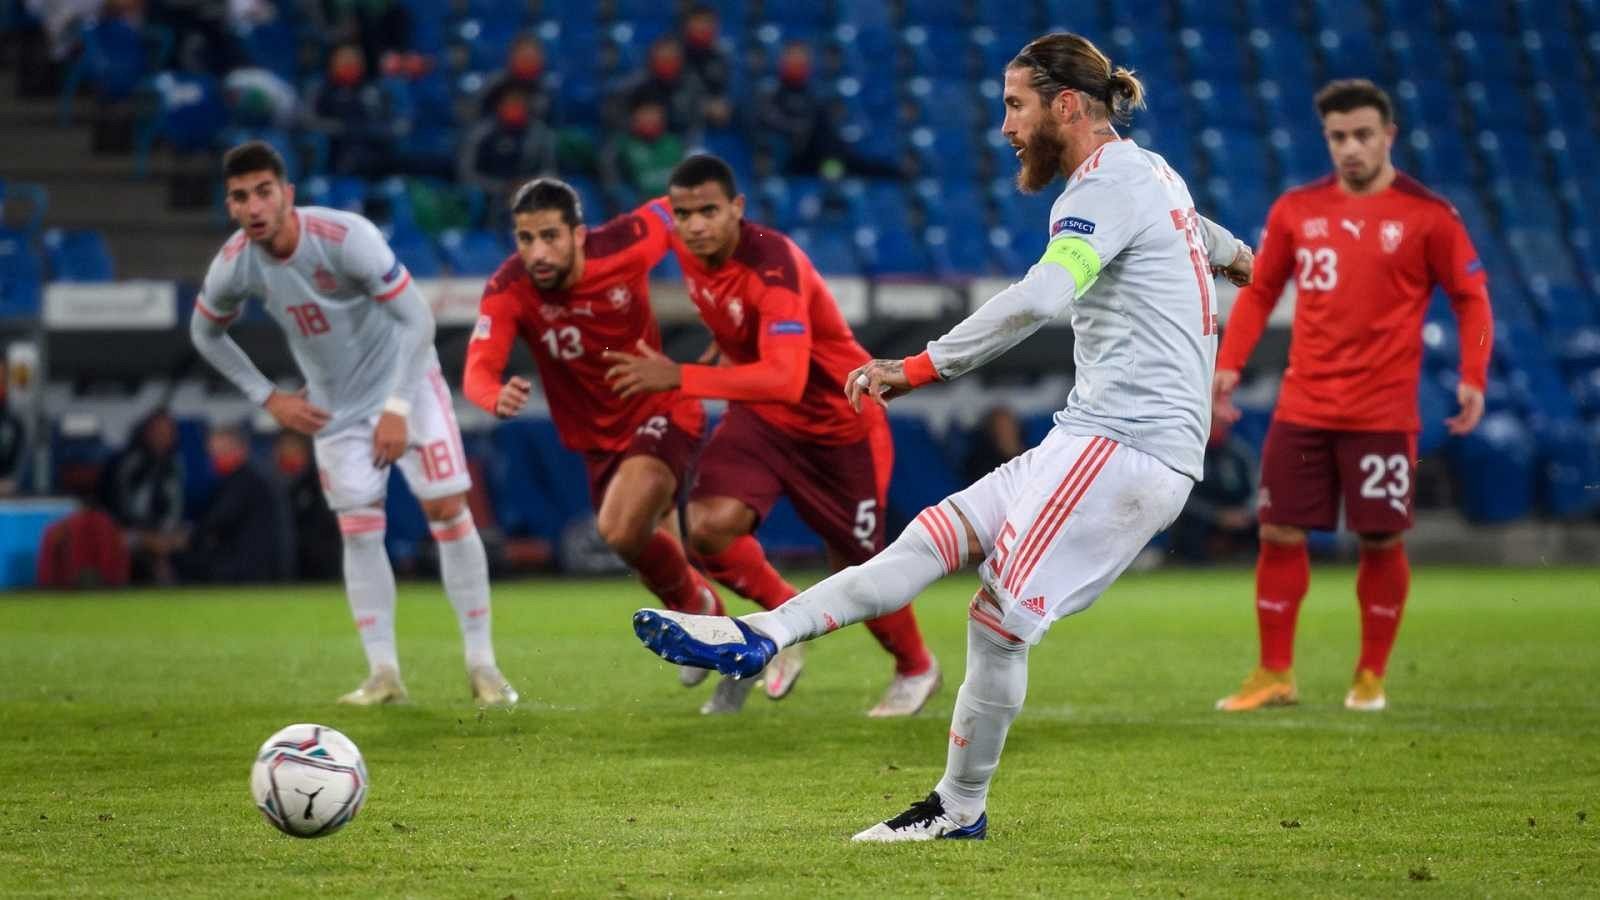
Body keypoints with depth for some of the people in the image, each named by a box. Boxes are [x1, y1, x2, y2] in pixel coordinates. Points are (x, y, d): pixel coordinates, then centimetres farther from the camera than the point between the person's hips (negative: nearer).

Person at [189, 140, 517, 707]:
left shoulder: (345, 237, -28)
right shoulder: (233, 267, -14)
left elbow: (417, 320, -22)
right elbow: (205, 334, 7)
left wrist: (398, 408, -22)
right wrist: (268, 398, 1)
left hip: (404, 383, -3)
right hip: (336, 409, 3)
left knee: (448, 511, -9)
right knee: (359, 531, -6)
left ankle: (482, 664, -2)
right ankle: (383, 675, -1)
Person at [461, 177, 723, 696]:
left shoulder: (624, 245, -24)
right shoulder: (508, 291, -21)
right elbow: (478, 370, -32)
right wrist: (497, 397, -56)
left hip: (661, 413, -4)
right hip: (598, 439, 4)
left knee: (619, 530, -27)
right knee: (657, 559, 18)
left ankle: (695, 603, 1)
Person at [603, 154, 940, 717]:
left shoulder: (773, 266, -34)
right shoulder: (687, 247, -13)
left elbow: (786, 379, -45)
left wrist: (681, 378, -51)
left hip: (840, 422, -5)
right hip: (761, 414, 6)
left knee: (856, 570, 5)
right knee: (709, 526, -19)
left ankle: (916, 670, 36)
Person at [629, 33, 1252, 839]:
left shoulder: (1109, 184, -12)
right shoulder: (1150, 171, 19)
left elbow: (1039, 298, -29)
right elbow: (1197, 229, 45)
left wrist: (920, 368, -31)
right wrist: (1231, 254, 68)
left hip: (1121, 442, -9)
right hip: (1102, 439, 9)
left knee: (999, 615, -13)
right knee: (939, 534, 1)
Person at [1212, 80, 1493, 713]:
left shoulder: (1426, 215, -4)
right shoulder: (1296, 209, 6)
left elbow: (1471, 299, 0)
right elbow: (1260, 291, 14)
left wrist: (1472, 377, -12)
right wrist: (1229, 363, 3)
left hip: (1382, 415, -3)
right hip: (1302, 409, 3)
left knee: (1381, 541, 0)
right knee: (1279, 535, 1)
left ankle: (1371, 677, 16)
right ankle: (1274, 674, 11)